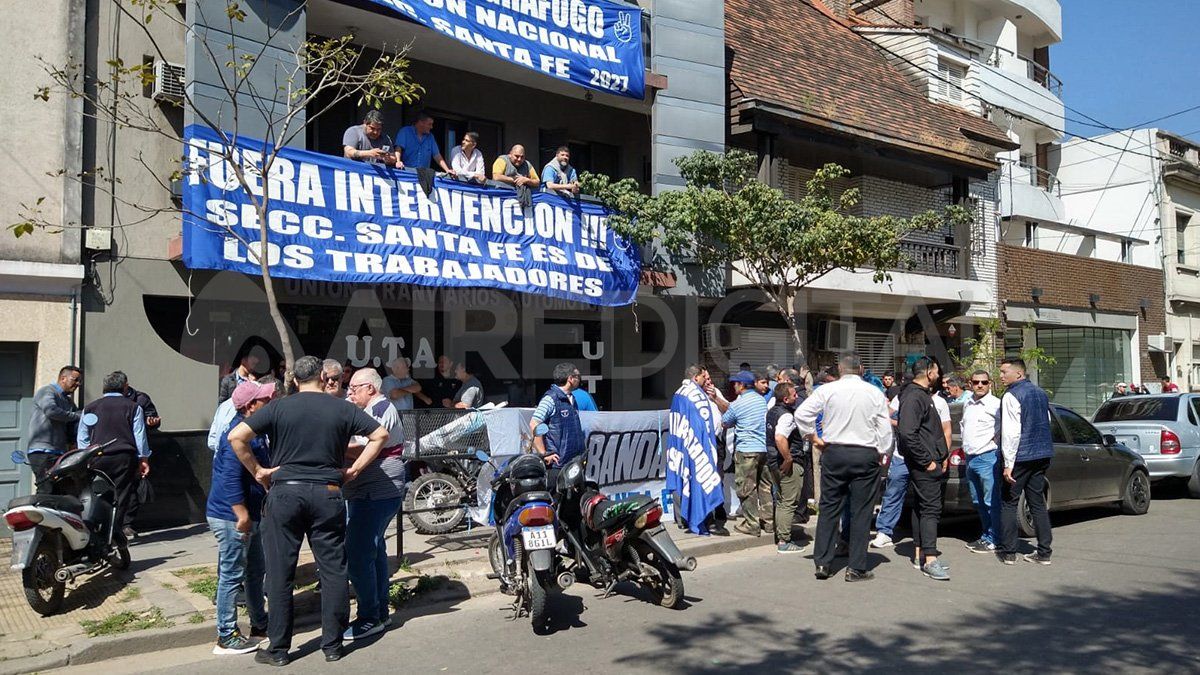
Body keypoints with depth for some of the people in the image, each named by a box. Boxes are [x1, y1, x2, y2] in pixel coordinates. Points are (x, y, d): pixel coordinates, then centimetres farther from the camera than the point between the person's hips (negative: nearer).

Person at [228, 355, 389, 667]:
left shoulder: (279, 407, 0)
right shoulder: (342, 408, 3)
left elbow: (236, 437, -8)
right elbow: (380, 434, 3)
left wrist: (257, 470, 1)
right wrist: (355, 469, 5)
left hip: (285, 492, -1)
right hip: (328, 493, 1)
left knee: (280, 573, 8)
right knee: (333, 570, 9)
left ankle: (278, 650, 15)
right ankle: (332, 644, 16)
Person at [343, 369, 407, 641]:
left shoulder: (378, 410, -13)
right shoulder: (381, 408, 20)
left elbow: (363, 451, -22)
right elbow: (366, 447, 19)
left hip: (374, 494, -11)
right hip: (380, 493, 11)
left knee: (357, 556, -10)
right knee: (374, 552, 16)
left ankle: (369, 618, -4)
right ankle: (380, 612, 25)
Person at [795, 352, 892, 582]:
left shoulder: (827, 390, -3)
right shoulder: (875, 393, -1)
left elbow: (802, 413, -6)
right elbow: (885, 428, 2)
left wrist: (813, 437, 4)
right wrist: (881, 454, 12)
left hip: (834, 453, 1)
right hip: (866, 454, -1)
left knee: (829, 508, 9)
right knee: (861, 511, 5)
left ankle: (822, 563, 10)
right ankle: (856, 568, 8)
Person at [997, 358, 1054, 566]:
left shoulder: (1011, 396, -13)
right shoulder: (1040, 393, 12)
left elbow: (1011, 432, -18)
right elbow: (1048, 422, 22)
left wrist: (1008, 464, -17)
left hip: (1021, 456, -7)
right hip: (1043, 455, 8)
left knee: (1008, 503, 2)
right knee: (1038, 503, 11)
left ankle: (1008, 552, 4)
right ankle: (1044, 552, 12)